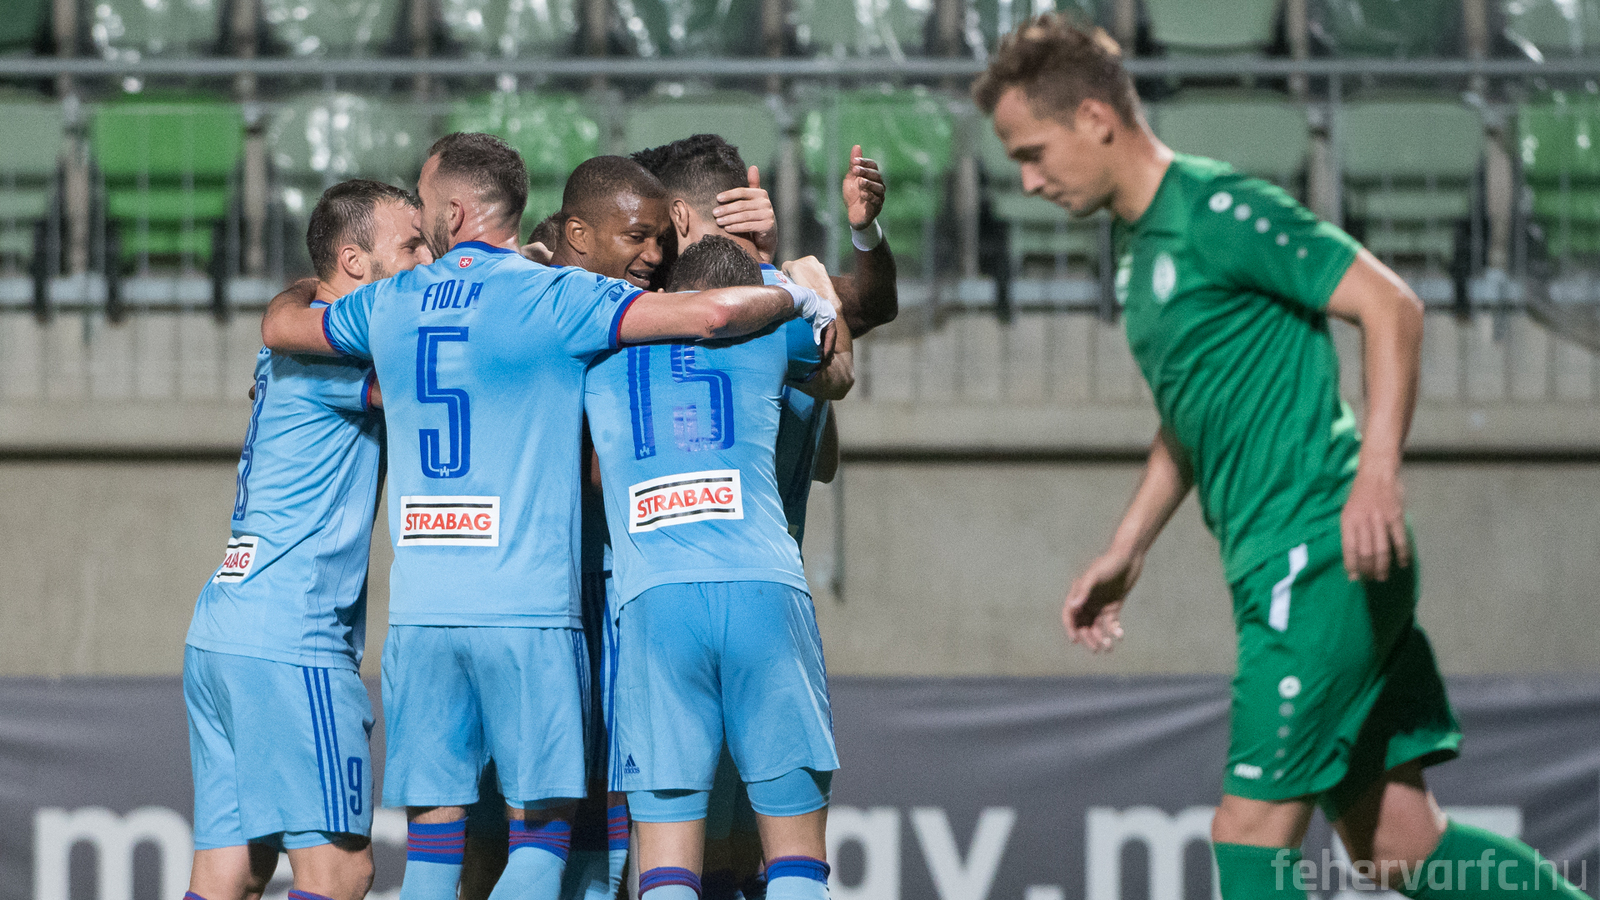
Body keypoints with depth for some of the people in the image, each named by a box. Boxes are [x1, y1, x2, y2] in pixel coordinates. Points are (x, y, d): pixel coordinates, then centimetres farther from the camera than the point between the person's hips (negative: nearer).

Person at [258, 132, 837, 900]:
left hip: (419, 607, 4)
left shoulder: (392, 303, 10)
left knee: (432, 835, 6)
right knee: (540, 830, 0)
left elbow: (280, 327, 30)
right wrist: (798, 299, 5)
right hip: (528, 607, -4)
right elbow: (713, 314, -14)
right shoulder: (556, 297, -4)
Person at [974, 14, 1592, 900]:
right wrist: (1122, 554, 25)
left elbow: (1391, 307, -16)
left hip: (1322, 560, -9)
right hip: (1280, 568, 9)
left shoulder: (1220, 210, -12)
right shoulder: (1140, 246, 18)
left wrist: (1377, 471, -26)